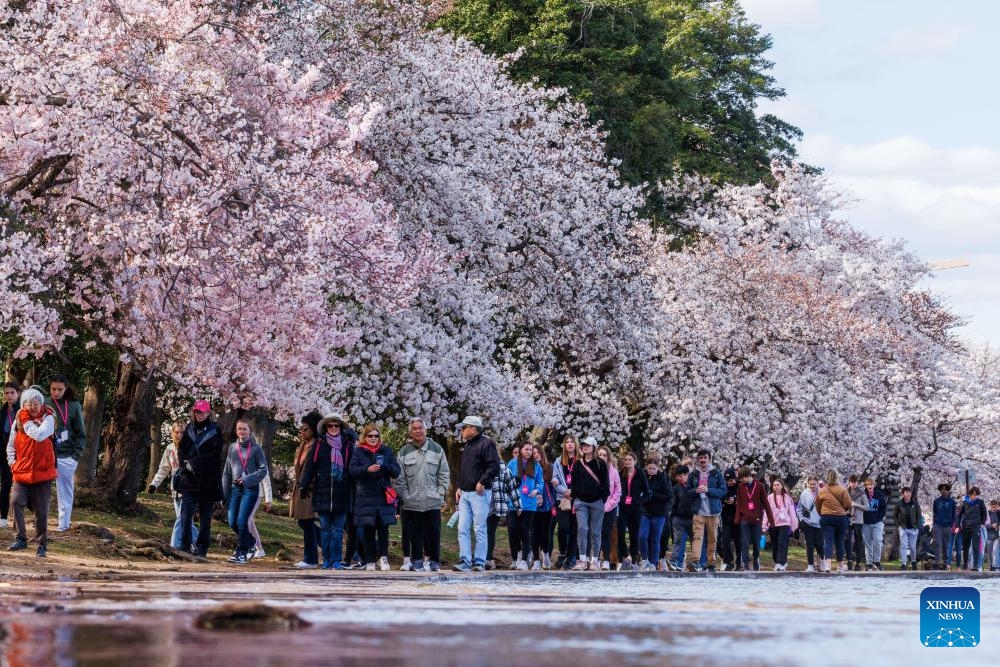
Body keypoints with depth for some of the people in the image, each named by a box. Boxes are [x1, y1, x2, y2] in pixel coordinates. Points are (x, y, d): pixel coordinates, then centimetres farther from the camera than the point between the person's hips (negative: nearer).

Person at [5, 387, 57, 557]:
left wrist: (26, 421, -13)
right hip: (21, 473, 2)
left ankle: (42, 544, 17)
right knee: (16, 501, -20)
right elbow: (11, 446, 18)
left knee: (41, 512, 3)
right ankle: (21, 538, -13)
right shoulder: (18, 420, 7)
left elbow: (39, 435, -25)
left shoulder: (47, 418, -5)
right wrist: (12, 462, 3)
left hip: (42, 474, -2)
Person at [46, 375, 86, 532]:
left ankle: (64, 523, 9)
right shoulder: (44, 404, 3)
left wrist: (76, 454, -5)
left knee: (65, 491, 4)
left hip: (66, 456, 0)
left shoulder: (74, 405, 2)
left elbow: (80, 433, 5)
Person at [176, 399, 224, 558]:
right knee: (186, 512, -9)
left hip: (208, 480, -3)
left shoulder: (214, 432, -1)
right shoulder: (189, 429, 10)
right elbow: (181, 449, 9)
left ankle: (202, 548, 7)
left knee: (205, 515, 3)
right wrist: (185, 464, -11)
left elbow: (214, 455, -10)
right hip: (189, 479, 3)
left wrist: (193, 463, -14)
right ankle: (185, 546, -8)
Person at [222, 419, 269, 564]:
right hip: (235, 488, 5)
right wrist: (224, 494, 10)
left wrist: (247, 479, -15)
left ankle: (241, 553, -5)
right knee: (233, 523, 3)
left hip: (250, 489, -5)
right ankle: (250, 545, 25)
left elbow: (263, 470, -3)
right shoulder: (232, 448, 10)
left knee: (242, 521, -14)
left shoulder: (256, 448, -1)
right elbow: (226, 472, 13)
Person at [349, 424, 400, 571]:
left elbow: (397, 471, 5)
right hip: (365, 497, -1)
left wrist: (385, 466, -16)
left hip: (383, 497, 1)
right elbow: (352, 470, -7)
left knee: (383, 528, -6)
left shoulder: (386, 451, 10)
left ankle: (383, 557, 4)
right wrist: (367, 469, -25)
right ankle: (370, 560, 7)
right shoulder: (358, 452, 6)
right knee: (368, 530, 2)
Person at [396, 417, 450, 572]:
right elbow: (400, 478, 4)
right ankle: (416, 561, 10)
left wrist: (440, 492, -3)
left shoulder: (437, 449, 5)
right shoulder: (404, 452, 5)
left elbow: (444, 474, 6)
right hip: (411, 503, 0)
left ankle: (434, 561, 9)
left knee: (433, 533, 1)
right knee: (414, 533, 4)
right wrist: (404, 495, -4)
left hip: (433, 502, 0)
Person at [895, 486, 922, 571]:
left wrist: (917, 526, -4)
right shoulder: (899, 504, -1)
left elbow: (919, 515, 4)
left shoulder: (915, 503, -1)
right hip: (903, 528, -1)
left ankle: (913, 562, 29)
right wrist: (898, 524, -2)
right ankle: (903, 564, -9)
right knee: (903, 546, -9)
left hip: (913, 528, 1)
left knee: (913, 547, 6)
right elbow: (896, 516, 9)